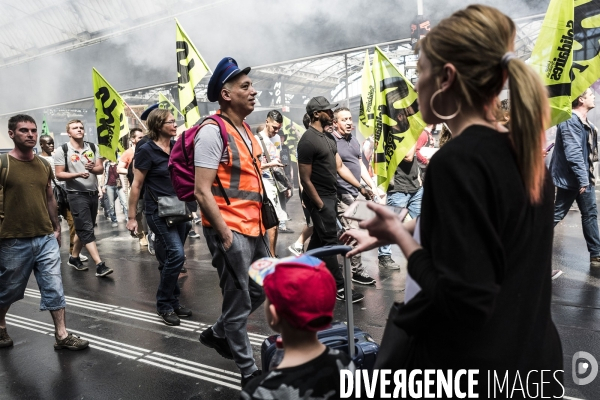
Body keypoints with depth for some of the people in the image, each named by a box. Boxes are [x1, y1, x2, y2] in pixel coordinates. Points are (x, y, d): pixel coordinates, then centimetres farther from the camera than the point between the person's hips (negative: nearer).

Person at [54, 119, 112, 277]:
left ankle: (74, 258, 31)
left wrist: (93, 168, -19)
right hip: (76, 195, -5)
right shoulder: (62, 150, -5)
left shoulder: (93, 147, 7)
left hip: (93, 193, 6)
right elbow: (59, 175, -8)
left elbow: (100, 169, 4)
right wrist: (78, 174, -23)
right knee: (87, 230, -10)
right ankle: (100, 265, -14)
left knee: (84, 229, 15)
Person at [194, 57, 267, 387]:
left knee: (261, 290, 20)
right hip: (230, 231, -9)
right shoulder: (212, 131, -14)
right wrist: (225, 234, -19)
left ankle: (217, 334, 40)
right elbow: (202, 191, -18)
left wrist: (259, 225, 17)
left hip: (253, 228, 9)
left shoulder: (246, 131, 13)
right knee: (240, 303, 4)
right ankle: (249, 372, 22)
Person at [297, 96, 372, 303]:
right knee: (330, 241, -4)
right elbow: (305, 179, -17)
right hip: (319, 198, -9)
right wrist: (320, 205, -16)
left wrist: (360, 187, 7)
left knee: (319, 237, 16)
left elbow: (340, 166, 12)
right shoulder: (308, 141, -17)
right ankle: (339, 288, 4)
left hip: (331, 195, 9)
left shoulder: (328, 137, 11)